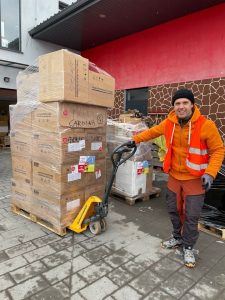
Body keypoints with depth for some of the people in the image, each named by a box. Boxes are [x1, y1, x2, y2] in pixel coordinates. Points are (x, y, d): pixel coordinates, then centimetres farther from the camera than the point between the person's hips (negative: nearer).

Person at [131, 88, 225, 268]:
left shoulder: (206, 125, -18)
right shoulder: (169, 123, -5)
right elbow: (152, 132, 14)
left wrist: (210, 173, -22)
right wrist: (135, 140, 14)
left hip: (195, 179, -4)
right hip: (174, 177, 5)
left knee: (191, 215, 6)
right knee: (174, 209, 18)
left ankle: (188, 248, 30)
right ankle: (177, 238, 43)